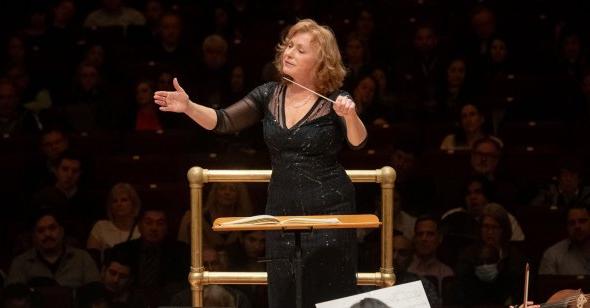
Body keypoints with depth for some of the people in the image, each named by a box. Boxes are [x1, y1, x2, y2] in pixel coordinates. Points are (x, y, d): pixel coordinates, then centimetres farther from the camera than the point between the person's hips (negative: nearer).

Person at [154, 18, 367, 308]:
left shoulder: (334, 100, -7)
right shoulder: (269, 95, 4)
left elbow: (357, 141, -18)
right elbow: (223, 121, -3)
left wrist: (350, 115, -38)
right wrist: (188, 107, -20)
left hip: (328, 210, -4)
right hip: (281, 209, 4)